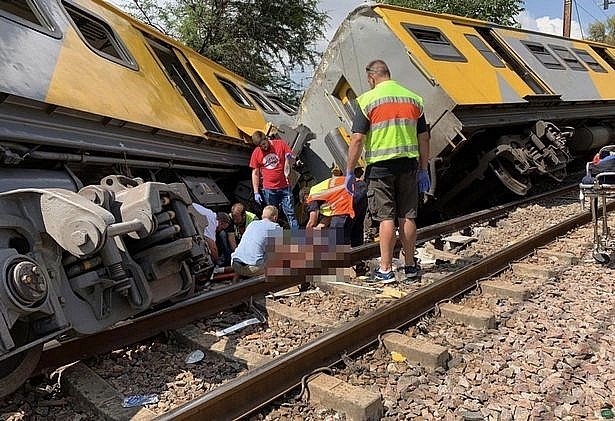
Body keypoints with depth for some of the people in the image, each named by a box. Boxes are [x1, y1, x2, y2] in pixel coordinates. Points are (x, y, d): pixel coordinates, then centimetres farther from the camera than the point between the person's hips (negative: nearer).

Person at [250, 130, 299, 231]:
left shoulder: (281, 144, -2)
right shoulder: (256, 153, 1)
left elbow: (291, 158, 7)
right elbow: (255, 173, 6)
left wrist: (289, 158, -18)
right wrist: (256, 192, 2)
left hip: (285, 187, -1)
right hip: (269, 190, 2)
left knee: (290, 214, -3)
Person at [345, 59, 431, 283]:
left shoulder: (367, 100, -5)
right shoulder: (413, 99, 9)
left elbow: (357, 139, -10)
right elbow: (424, 138, 10)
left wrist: (350, 172, -4)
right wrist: (423, 170, 17)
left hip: (380, 166, -4)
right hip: (408, 164, 4)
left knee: (386, 218, 0)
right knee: (407, 217, 10)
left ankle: (385, 269, 4)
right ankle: (410, 266, 20)